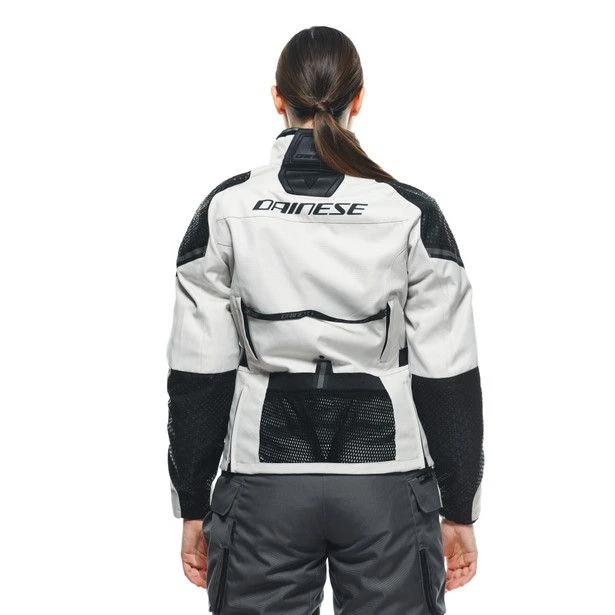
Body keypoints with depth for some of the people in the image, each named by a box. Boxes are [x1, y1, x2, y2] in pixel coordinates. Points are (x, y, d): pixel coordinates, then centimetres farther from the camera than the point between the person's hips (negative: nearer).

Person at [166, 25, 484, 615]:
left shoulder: (226, 211, -5)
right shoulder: (412, 213, -6)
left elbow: (198, 375, -3)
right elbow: (449, 379, -5)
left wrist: (193, 506, 6)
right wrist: (459, 510, 5)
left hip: (266, 481, 1)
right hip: (385, 480, 0)